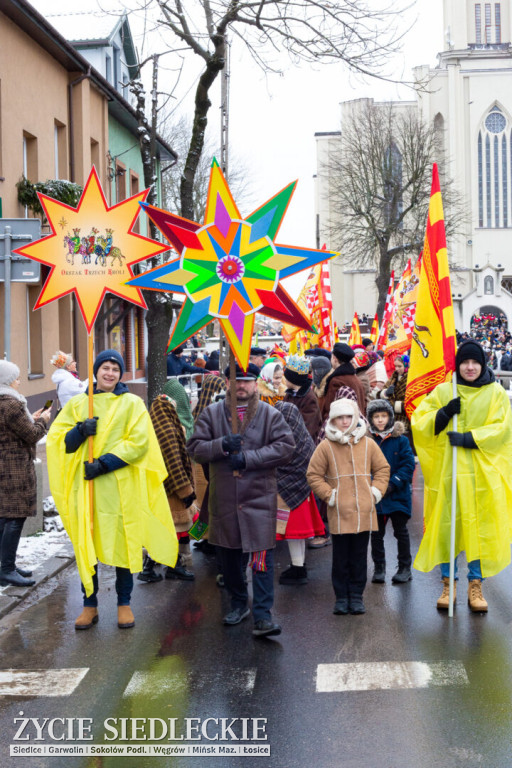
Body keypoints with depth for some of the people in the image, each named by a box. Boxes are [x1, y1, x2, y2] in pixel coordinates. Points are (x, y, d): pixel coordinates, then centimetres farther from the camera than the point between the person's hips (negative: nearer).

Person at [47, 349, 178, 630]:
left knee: (124, 541, 1)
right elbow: (56, 439, 7)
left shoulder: (132, 403, 5)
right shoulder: (77, 404, 12)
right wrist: (80, 431, -13)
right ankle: (90, 605, 13)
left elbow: (139, 442, -6)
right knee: (86, 544, 2)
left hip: (121, 485, -2)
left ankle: (124, 603, 13)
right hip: (85, 485, 2)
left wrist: (104, 464, -15)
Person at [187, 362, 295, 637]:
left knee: (262, 558, -9)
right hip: (223, 498, 3)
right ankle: (238, 604, 33)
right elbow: (195, 448, 1)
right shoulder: (211, 414, 6)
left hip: (260, 497, -3)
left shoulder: (270, 415, 2)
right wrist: (221, 446, -19)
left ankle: (262, 615, -6)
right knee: (228, 556, 14)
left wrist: (249, 458, -16)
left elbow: (285, 446, -8)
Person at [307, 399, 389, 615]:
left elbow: (382, 468, 17)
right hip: (339, 512, -2)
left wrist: (376, 491, 4)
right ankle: (341, 597, 12)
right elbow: (314, 475, 5)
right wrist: (328, 495, -4)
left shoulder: (368, 444, 6)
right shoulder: (326, 446, 0)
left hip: (364, 511, 2)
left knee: (359, 555, 7)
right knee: (340, 557, 3)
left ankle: (356, 596, 16)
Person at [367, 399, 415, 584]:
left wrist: (393, 484, -16)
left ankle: (404, 568, 18)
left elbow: (409, 465, -7)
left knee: (400, 531, 8)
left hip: (398, 495, -2)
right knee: (376, 533, 9)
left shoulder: (400, 440, -5)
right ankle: (379, 569, 19)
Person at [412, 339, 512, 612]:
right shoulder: (443, 391, 8)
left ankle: (475, 585, 10)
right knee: (446, 525, 1)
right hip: (447, 471, 1)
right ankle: (447, 584, 13)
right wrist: (444, 413, -12)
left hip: (482, 473, -1)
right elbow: (418, 420, 5)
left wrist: (468, 439, -17)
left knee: (480, 526, -1)